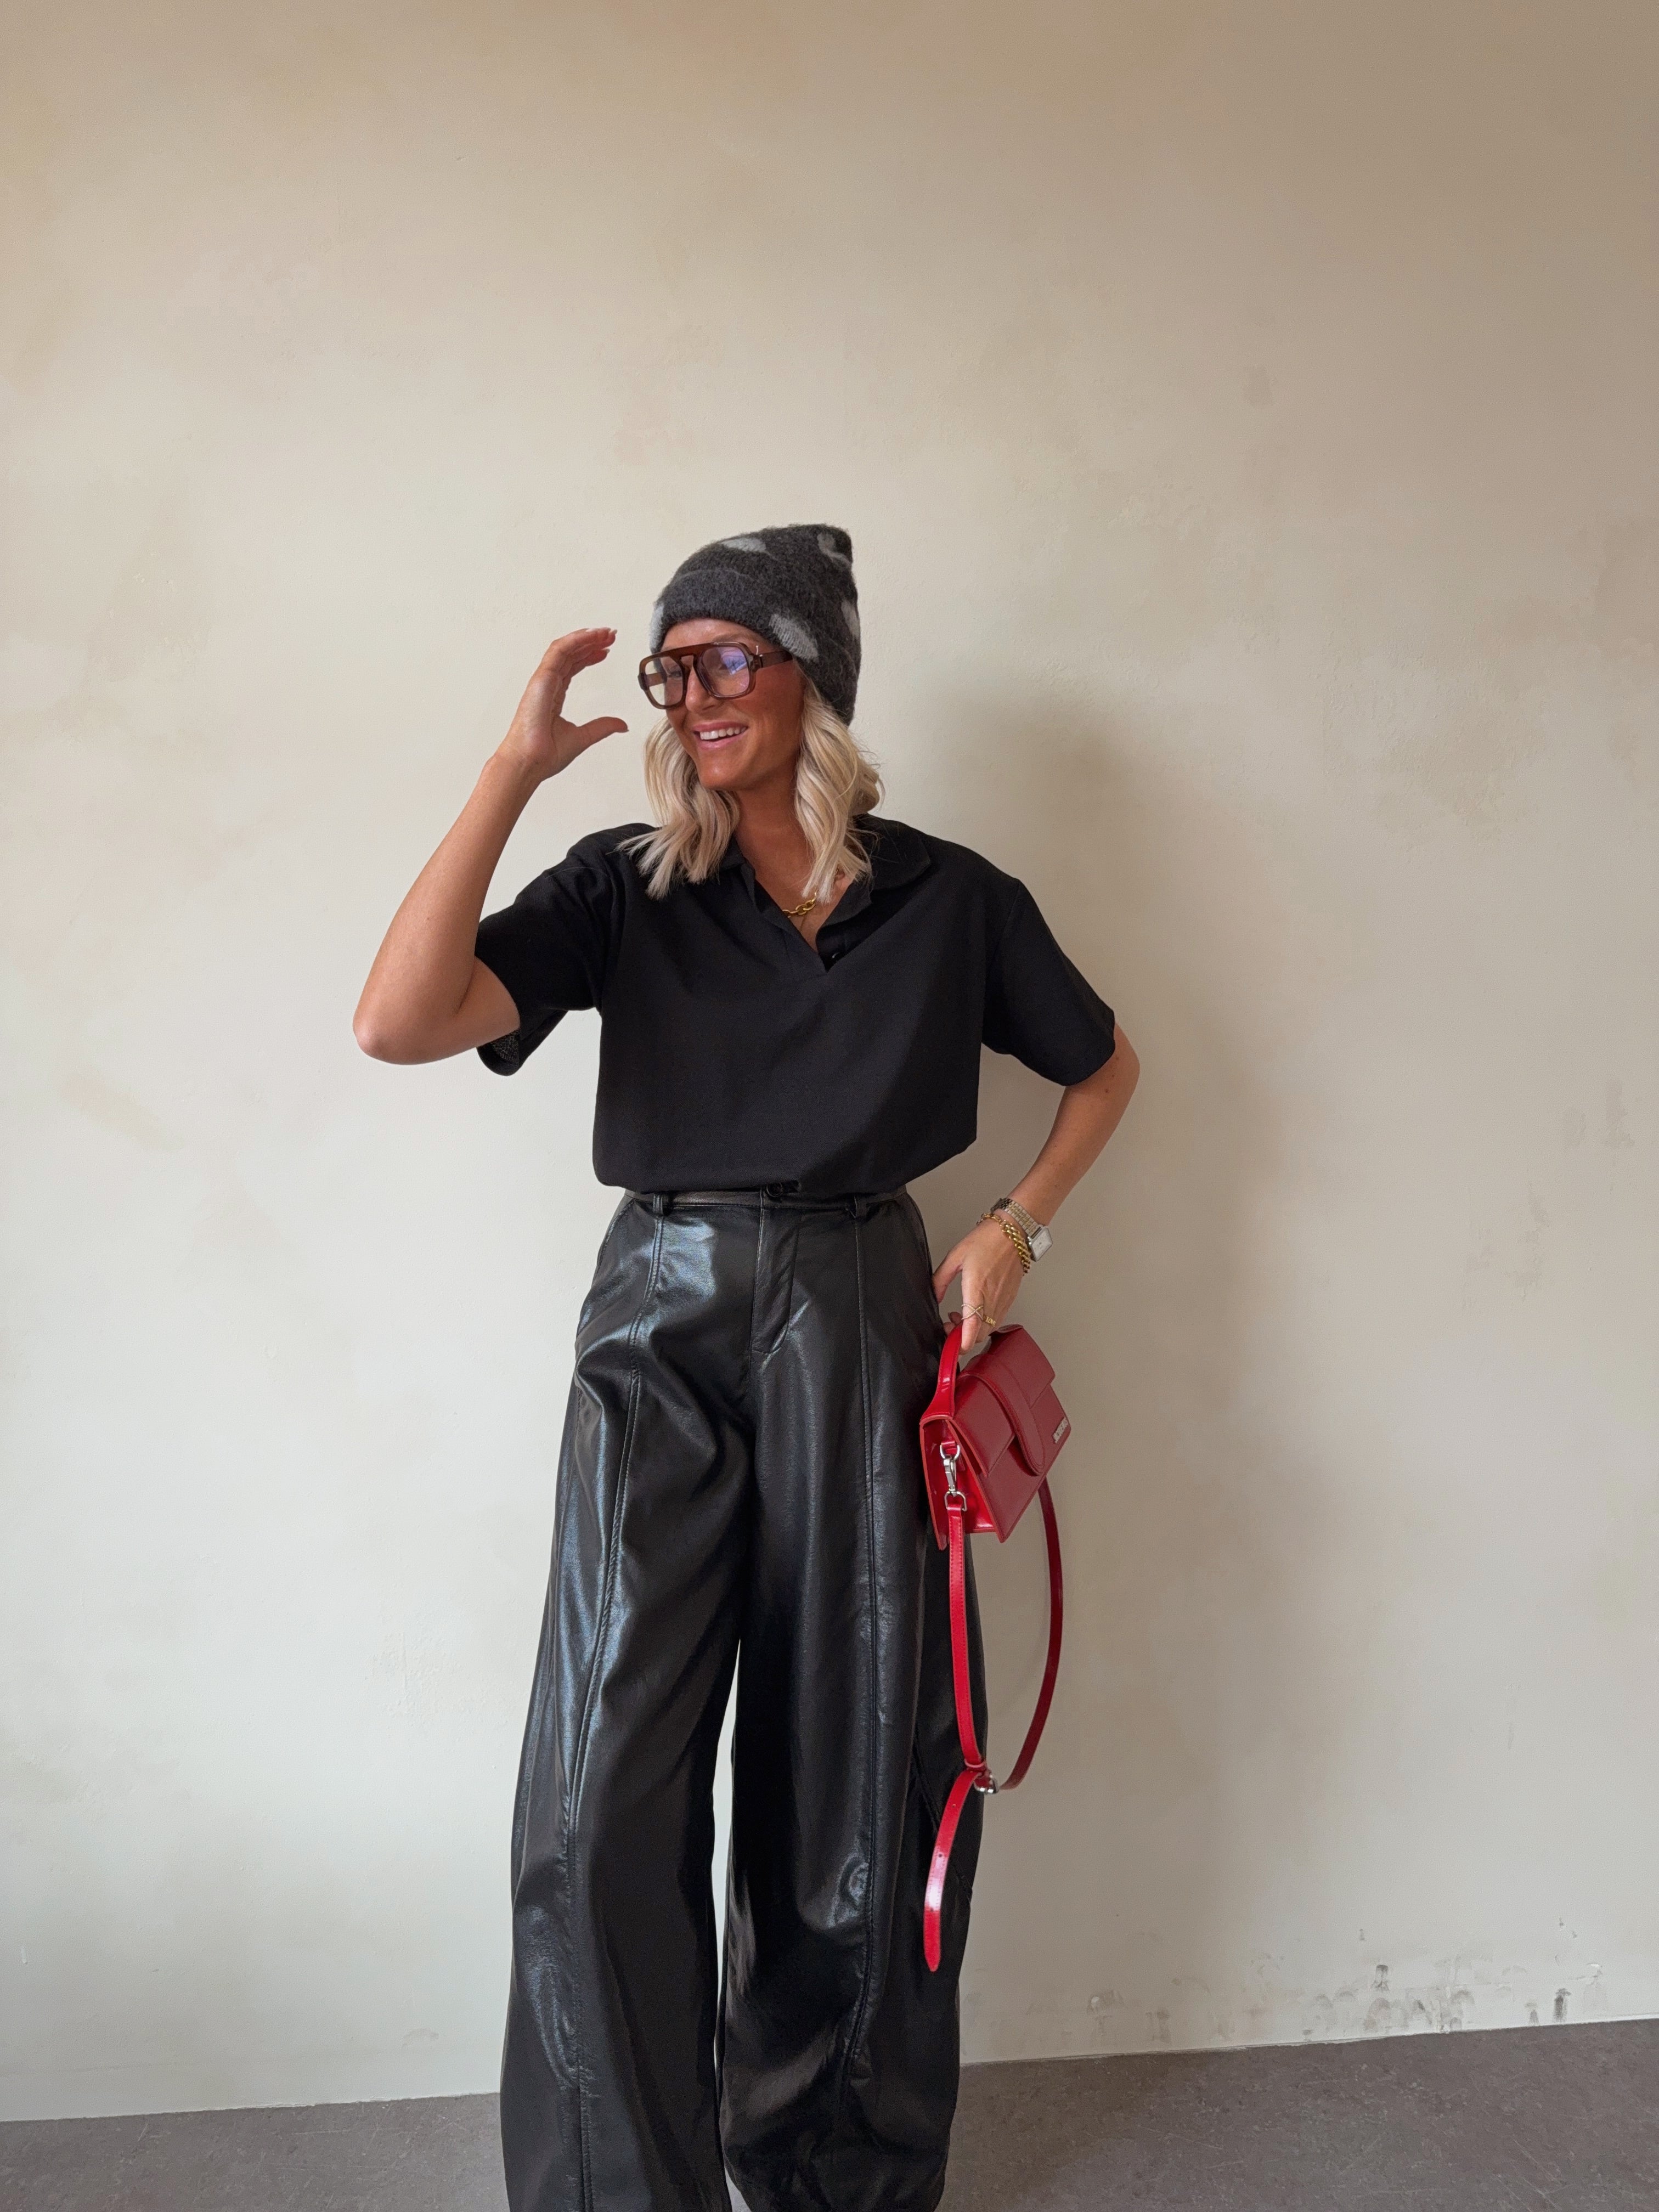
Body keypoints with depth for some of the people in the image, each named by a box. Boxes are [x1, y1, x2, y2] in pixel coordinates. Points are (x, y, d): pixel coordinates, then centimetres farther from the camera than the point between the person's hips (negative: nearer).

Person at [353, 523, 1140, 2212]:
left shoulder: (946, 897, 5)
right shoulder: (625, 886, 2)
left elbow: (1103, 1065, 20)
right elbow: (400, 1023, -13)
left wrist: (1015, 1225, 5)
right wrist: (515, 769, -11)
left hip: (859, 1334, 1)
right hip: (659, 1329, 0)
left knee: (853, 1789, 8)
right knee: (600, 1807, -6)